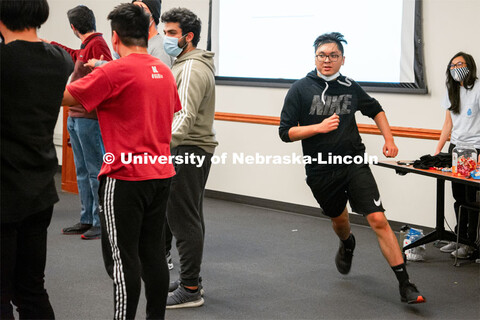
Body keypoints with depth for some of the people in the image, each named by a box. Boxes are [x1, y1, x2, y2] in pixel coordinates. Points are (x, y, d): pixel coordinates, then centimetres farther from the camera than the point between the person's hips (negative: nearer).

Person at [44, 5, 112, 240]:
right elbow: (75, 56, 39)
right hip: (75, 117, 10)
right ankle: (86, 220, 20)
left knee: (95, 172, -5)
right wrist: (53, 45, 49)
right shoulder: (86, 46, 16)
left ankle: (101, 223, 1)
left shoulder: (97, 44, -12)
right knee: (82, 173, 13)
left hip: (90, 120, -10)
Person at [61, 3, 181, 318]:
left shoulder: (114, 71, -14)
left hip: (125, 178, -7)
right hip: (161, 174, 7)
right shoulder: (165, 72, 9)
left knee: (122, 257, 0)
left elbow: (64, 96, -13)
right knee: (153, 252, 13)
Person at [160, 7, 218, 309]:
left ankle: (190, 290, -4)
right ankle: (191, 279, 26)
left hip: (188, 150, -11)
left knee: (183, 218, -8)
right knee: (190, 217, 16)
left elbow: (186, 115, -28)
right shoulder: (188, 64, 18)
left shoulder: (192, 69, -17)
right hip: (191, 148, 11)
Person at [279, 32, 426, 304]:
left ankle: (405, 285, -11)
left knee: (378, 220, -13)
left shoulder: (350, 87, 3)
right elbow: (285, 133, -8)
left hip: (354, 164, 0)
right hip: (321, 170, 0)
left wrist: (389, 139, 11)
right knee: (339, 219, 22)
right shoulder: (300, 90, -5)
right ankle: (347, 244, 60)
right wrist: (319, 127, -21)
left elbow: (375, 109, 22)